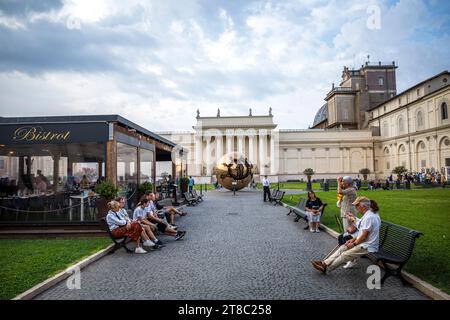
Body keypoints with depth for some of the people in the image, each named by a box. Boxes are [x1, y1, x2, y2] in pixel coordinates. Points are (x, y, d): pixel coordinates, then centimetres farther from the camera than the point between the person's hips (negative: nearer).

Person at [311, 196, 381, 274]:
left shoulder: (369, 217, -23)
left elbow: (364, 236, -22)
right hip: (365, 243, 10)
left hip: (367, 247, -10)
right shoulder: (368, 215, 11)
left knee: (345, 255, -11)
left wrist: (354, 244, -9)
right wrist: (353, 240, 8)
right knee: (342, 248, 4)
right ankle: (325, 263, 1)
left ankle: (326, 268, -3)